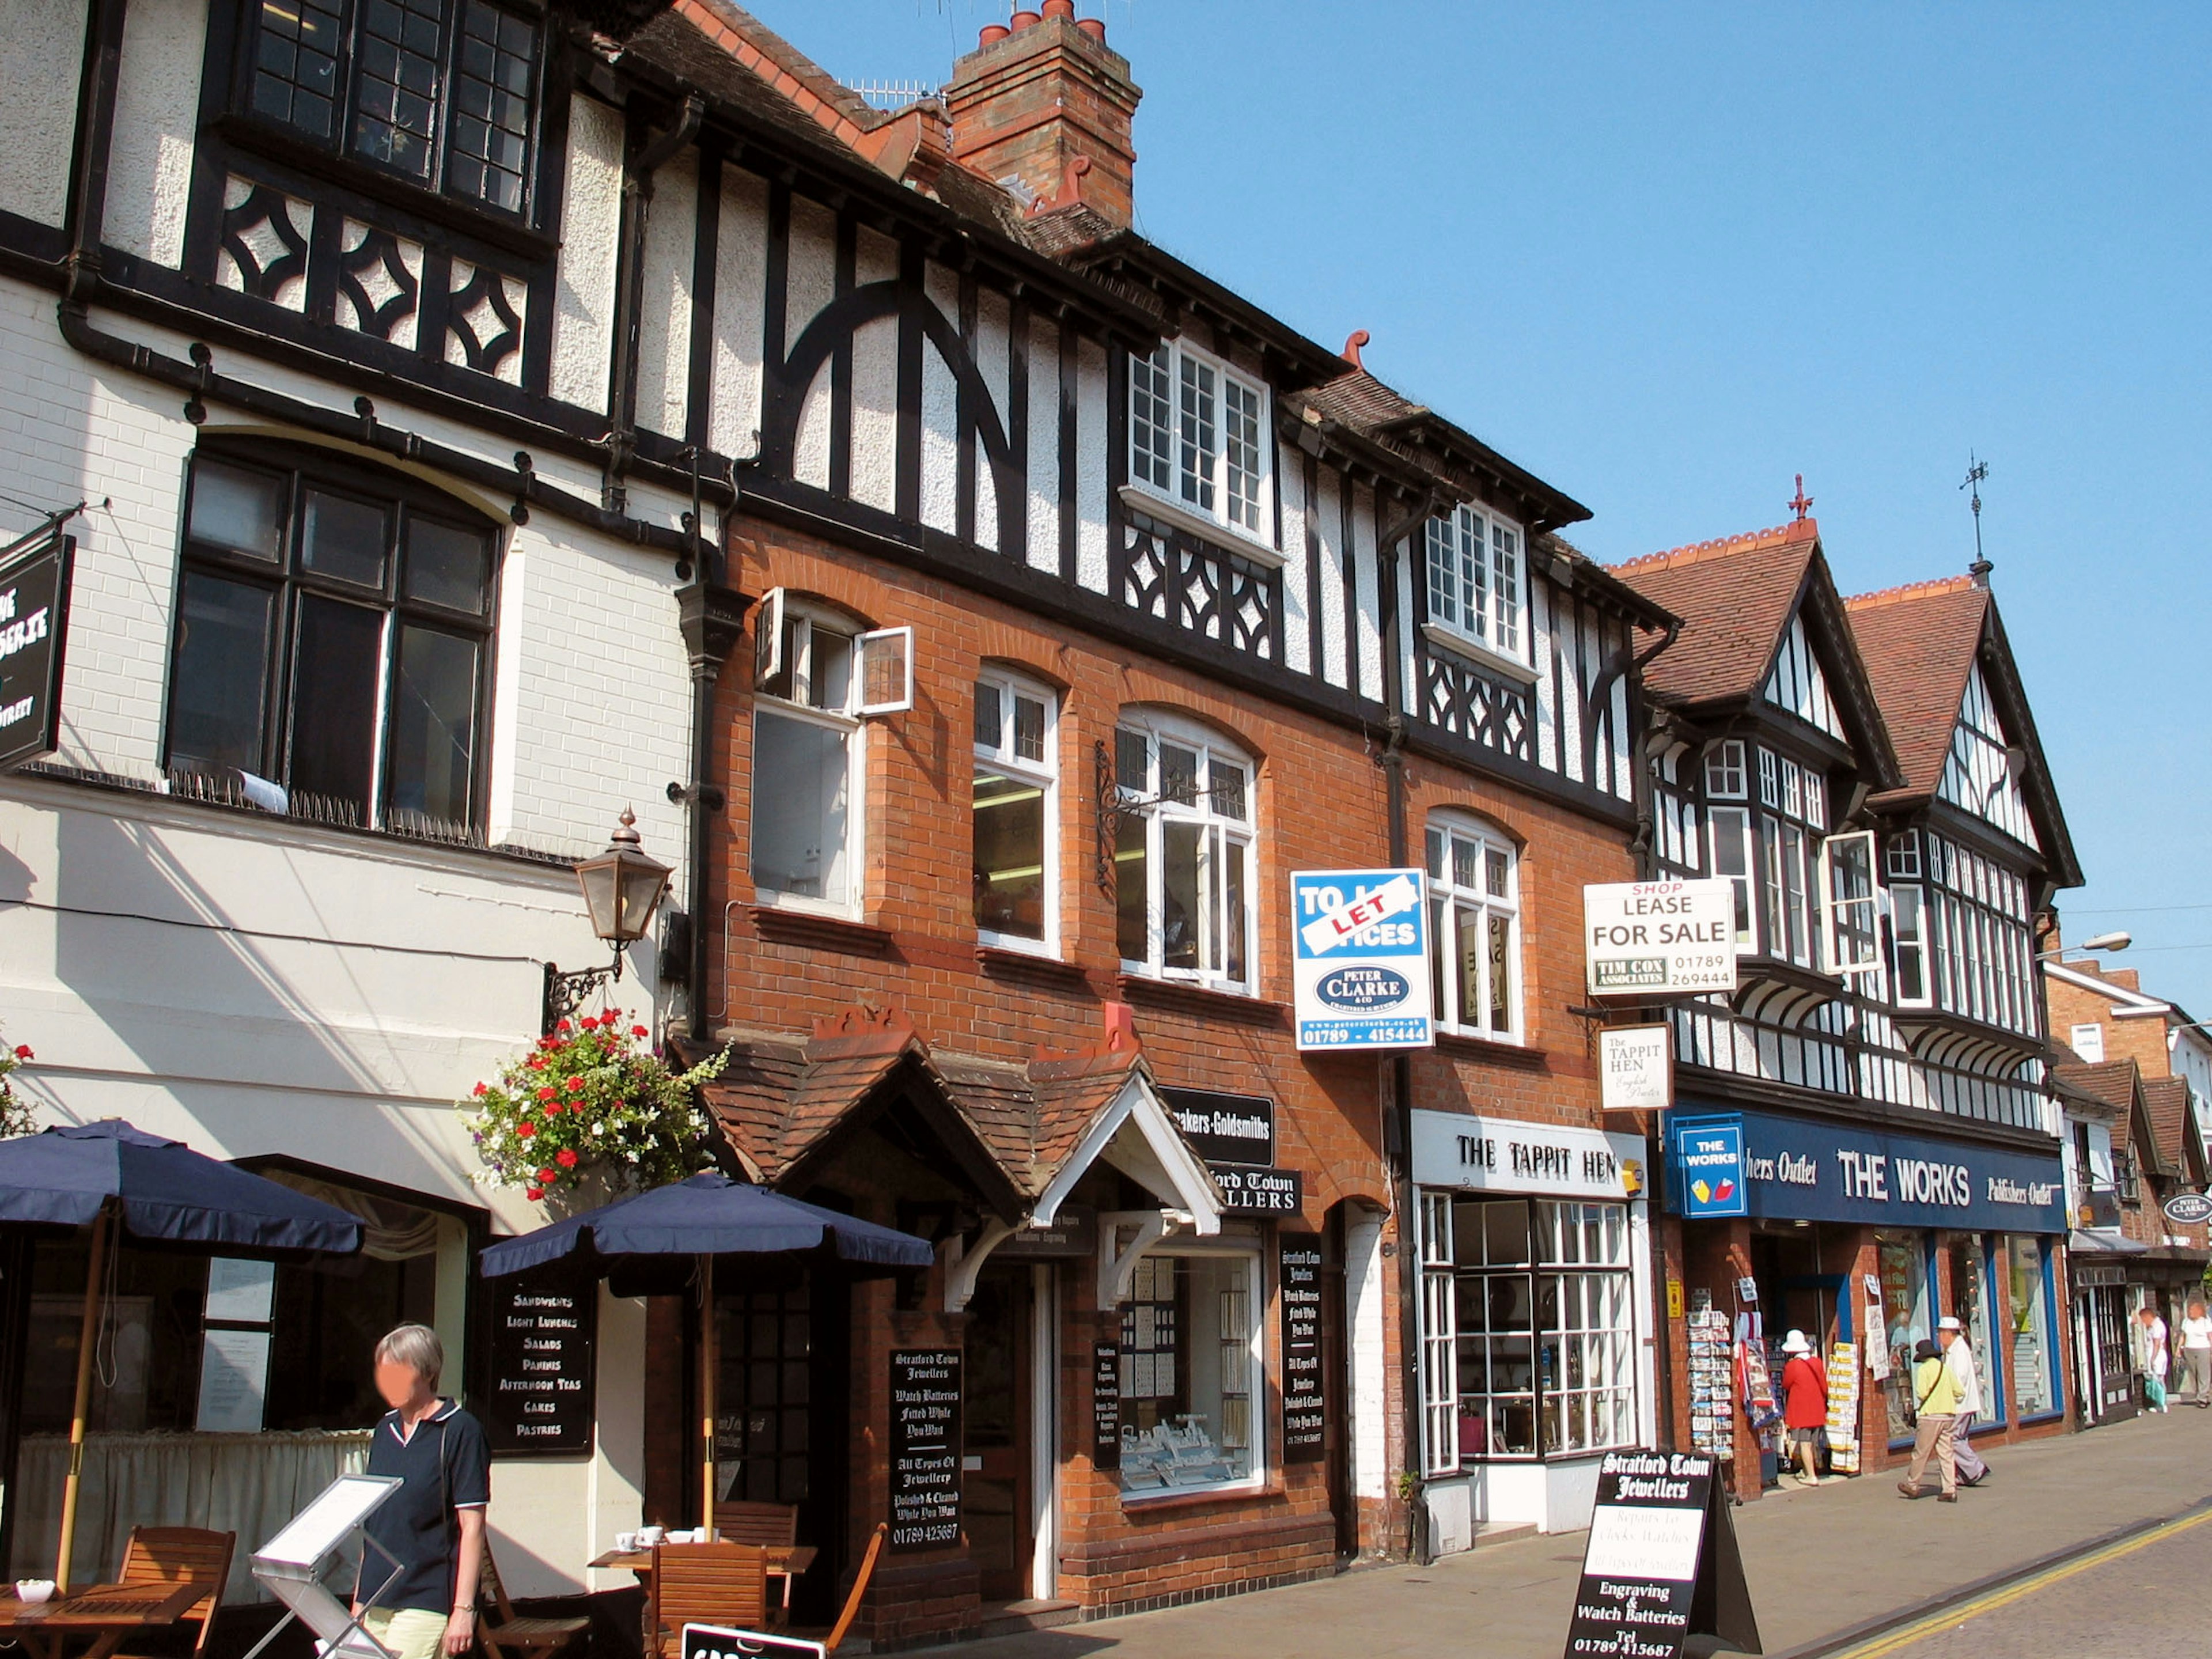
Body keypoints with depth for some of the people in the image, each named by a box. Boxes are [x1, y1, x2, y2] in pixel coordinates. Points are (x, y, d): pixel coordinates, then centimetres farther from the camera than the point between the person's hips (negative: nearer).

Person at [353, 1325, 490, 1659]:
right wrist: (359, 1597, 16)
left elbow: (472, 1528, -11)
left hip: (425, 1605, -7)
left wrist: (464, 1610, -15)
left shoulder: (460, 1431, -8)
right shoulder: (384, 1432, 13)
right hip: (374, 1602, 7)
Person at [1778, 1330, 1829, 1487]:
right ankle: (1814, 1472, 25)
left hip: (1800, 1411, -6)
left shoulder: (1791, 1366, -15)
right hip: (1817, 1410, 6)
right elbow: (1824, 1387, 10)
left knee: (1804, 1443, -4)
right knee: (1814, 1443, 15)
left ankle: (1811, 1476, -5)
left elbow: (1785, 1387, -2)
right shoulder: (1817, 1363, 1)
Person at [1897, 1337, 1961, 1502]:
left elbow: (1922, 1393, -15)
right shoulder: (1946, 1368, 8)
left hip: (1931, 1415, -5)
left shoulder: (1924, 1369, -7)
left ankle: (1912, 1486, 14)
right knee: (1946, 1453, 6)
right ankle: (1950, 1490, 1)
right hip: (1949, 1415, 5)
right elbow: (1959, 1391, 7)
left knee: (1921, 1452, 4)